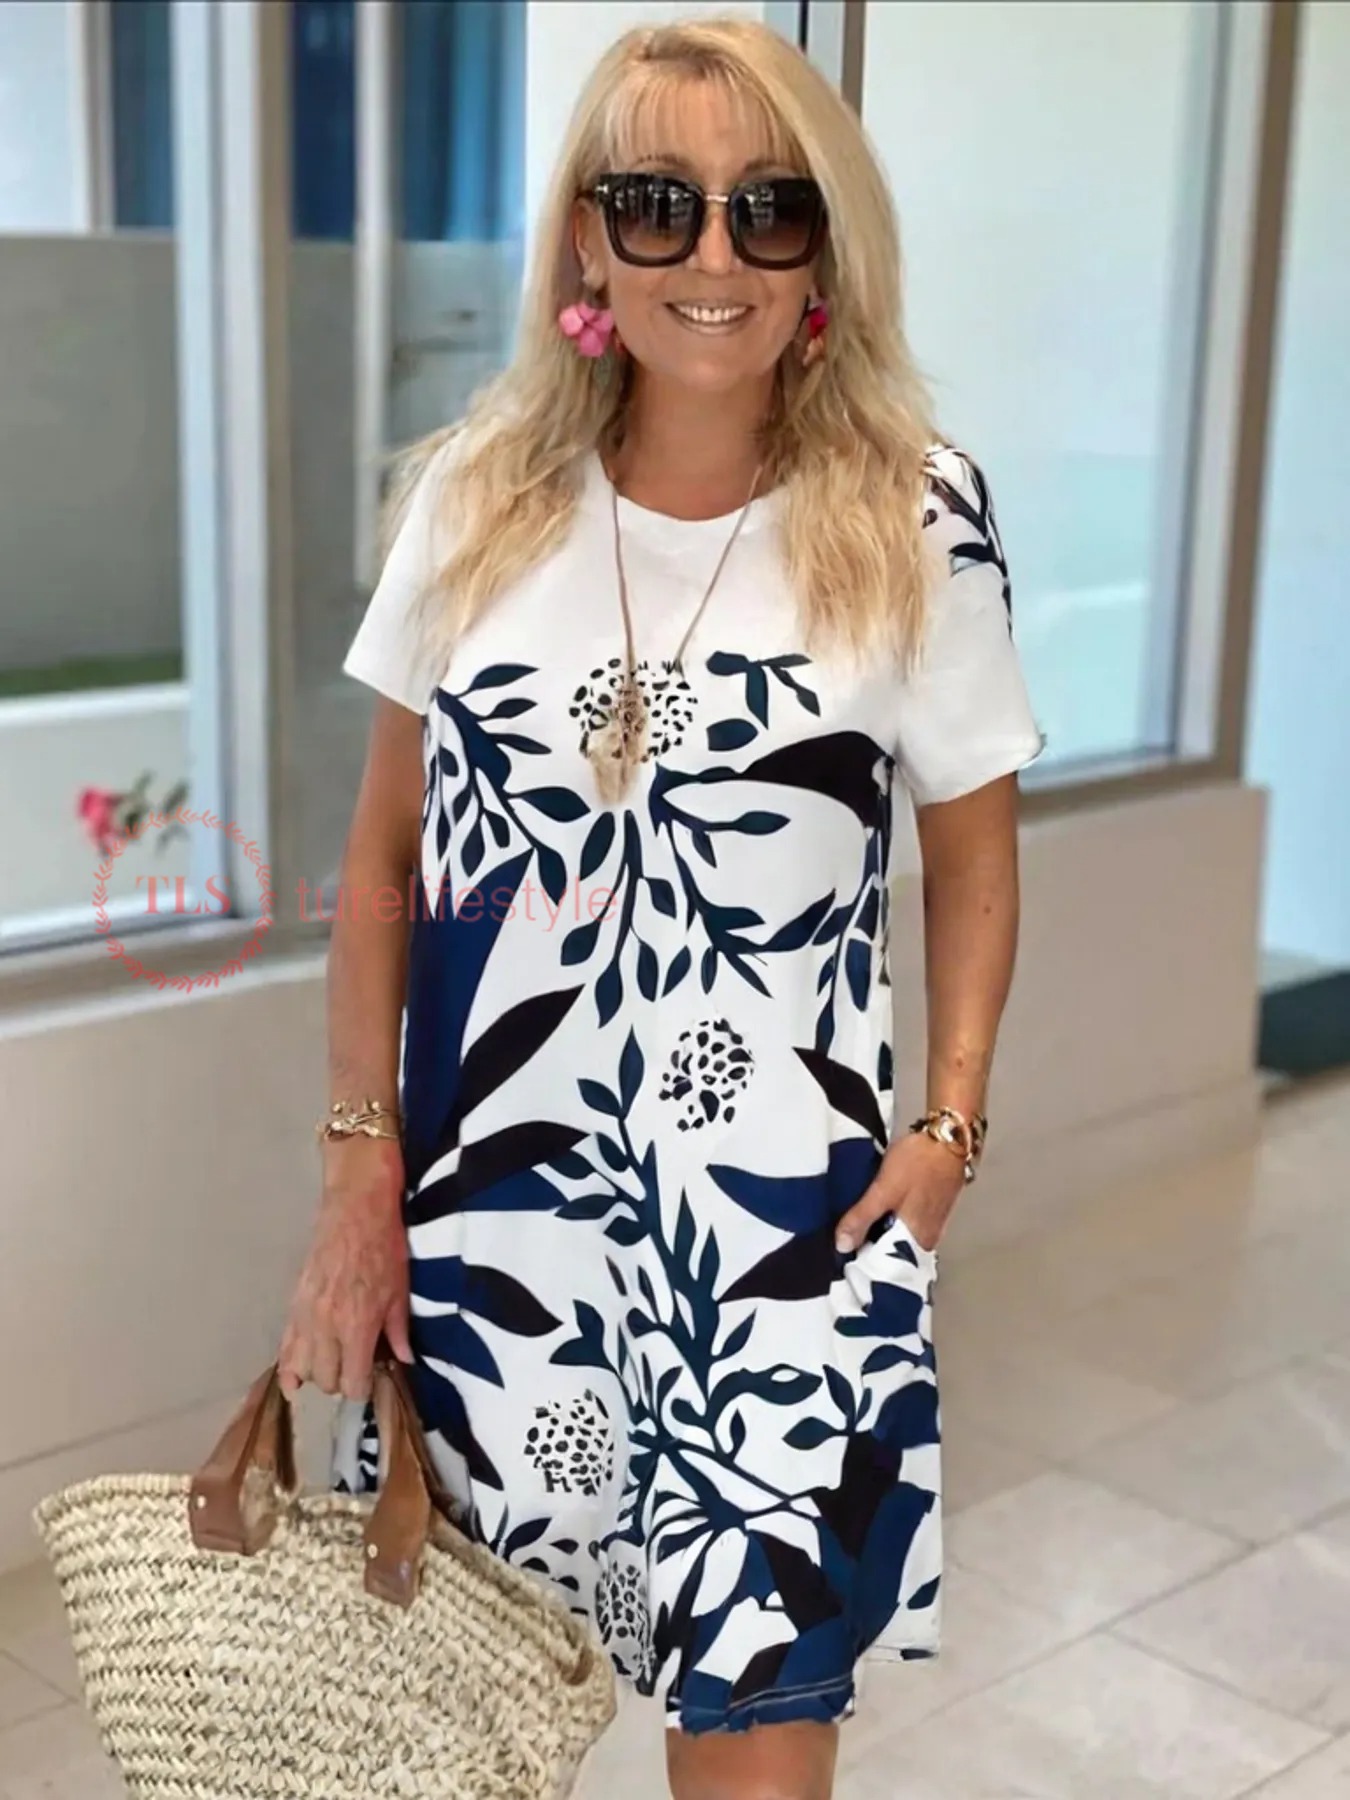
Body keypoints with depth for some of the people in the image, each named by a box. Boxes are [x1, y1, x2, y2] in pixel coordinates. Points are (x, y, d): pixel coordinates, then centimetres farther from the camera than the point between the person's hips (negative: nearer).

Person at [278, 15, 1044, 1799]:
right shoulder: (480, 493, 0)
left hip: (778, 1211, -2)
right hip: (489, 1184, 2)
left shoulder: (917, 523, -5)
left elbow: (973, 858, 5)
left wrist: (950, 1123, -6)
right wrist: (362, 1160, 2)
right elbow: (387, 850, 5)